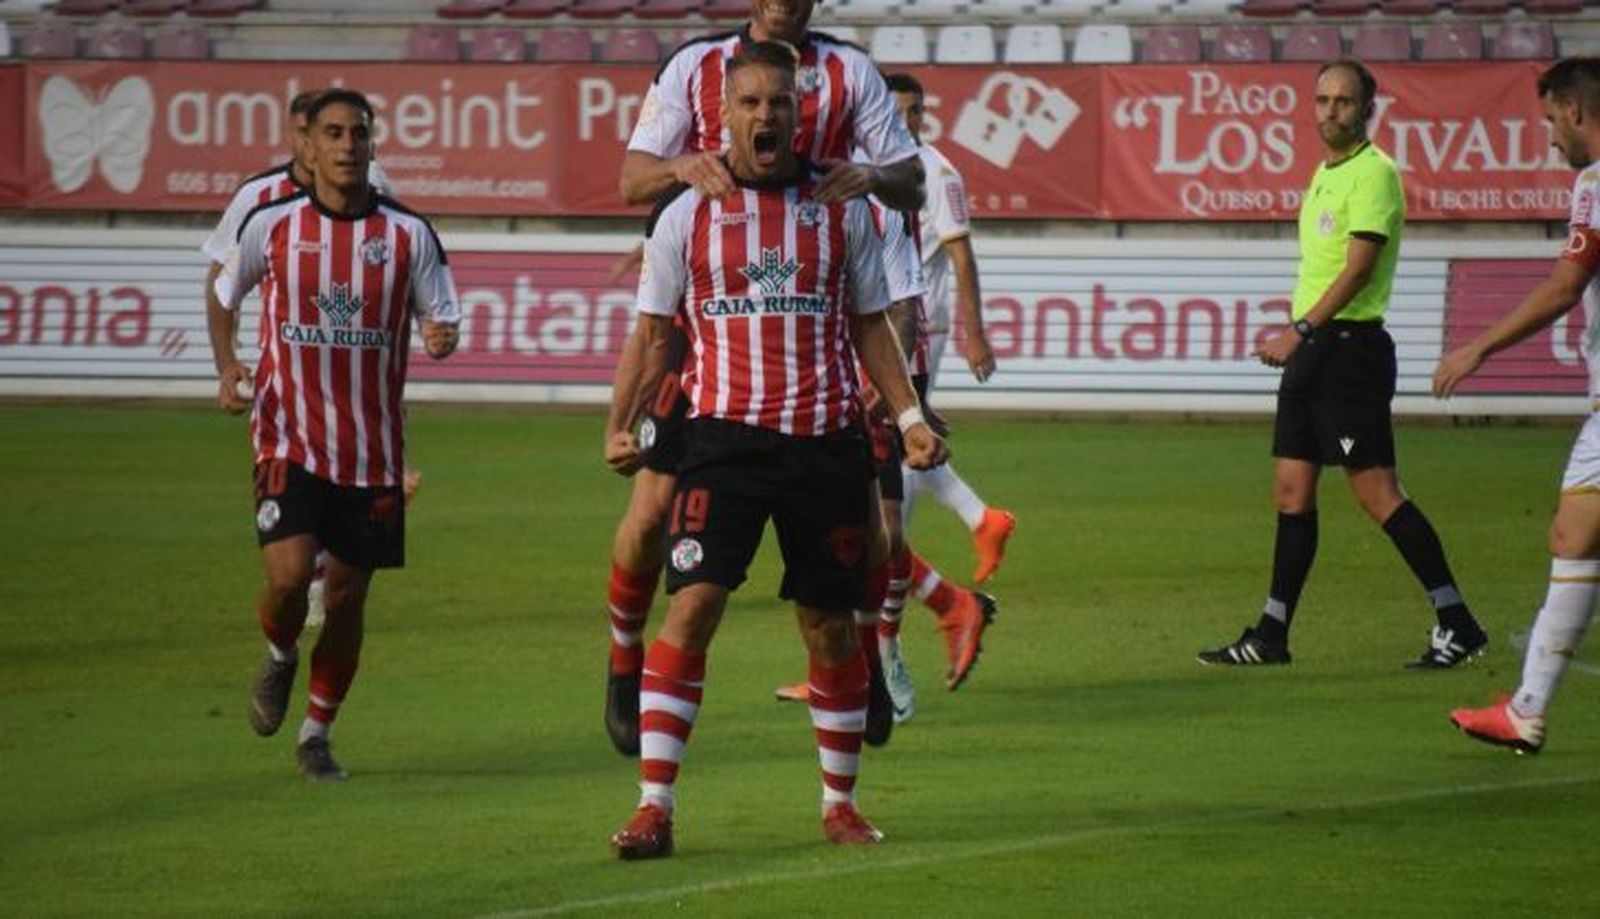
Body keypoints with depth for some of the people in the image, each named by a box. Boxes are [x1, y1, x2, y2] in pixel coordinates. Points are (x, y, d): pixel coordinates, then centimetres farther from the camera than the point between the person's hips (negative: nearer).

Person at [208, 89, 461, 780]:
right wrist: (226, 367, -1)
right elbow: (222, 296, 15)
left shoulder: (408, 234, -1)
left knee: (348, 595, 5)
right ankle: (279, 656, 18)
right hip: (289, 438, -1)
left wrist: (441, 338, -19)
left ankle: (317, 734, 23)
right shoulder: (270, 225, -1)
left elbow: (442, 319, 5)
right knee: (288, 575, -18)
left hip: (373, 449, 1)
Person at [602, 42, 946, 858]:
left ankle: (840, 804, 23)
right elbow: (652, 332, 8)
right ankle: (653, 807, -14)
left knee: (830, 623, 8)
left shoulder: (841, 210, 7)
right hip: (725, 435, -2)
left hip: (826, 442, 2)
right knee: (692, 605, -14)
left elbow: (870, 326, 14)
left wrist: (908, 415, 4)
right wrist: (620, 425, -1)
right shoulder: (686, 217, 3)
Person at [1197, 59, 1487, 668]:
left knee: (1376, 491, -11)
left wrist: (1301, 330, -23)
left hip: (1349, 345, -9)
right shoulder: (1324, 174, 18)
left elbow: (1358, 268, -19)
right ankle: (1271, 635, 12)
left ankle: (1456, 623, -8)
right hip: (1311, 349, 9)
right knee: (1292, 491, 8)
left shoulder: (1373, 173, -11)